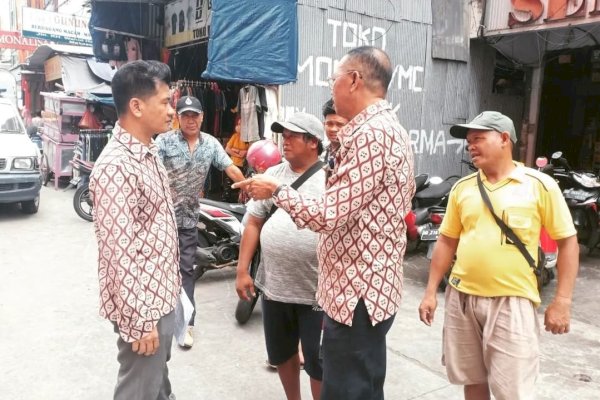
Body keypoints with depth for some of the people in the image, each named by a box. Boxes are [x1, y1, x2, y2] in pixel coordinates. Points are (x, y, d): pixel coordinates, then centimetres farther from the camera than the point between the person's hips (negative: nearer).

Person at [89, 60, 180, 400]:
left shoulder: (149, 153, 8)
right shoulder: (116, 166, -23)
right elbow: (119, 253, -25)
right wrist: (139, 321, -22)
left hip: (162, 296, 9)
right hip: (143, 305, -9)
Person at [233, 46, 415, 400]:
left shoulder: (370, 134, -21)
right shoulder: (390, 129, 14)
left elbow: (327, 215, -24)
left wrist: (277, 189, -10)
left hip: (357, 294, -11)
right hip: (373, 287, 11)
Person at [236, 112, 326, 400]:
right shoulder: (272, 174, 7)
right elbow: (254, 223, 9)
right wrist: (242, 271, 4)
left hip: (316, 293, -5)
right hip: (273, 288, 6)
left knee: (317, 363, 9)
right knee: (281, 355, 22)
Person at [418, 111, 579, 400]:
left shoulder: (540, 185, -5)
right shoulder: (462, 187, 6)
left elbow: (567, 242, -1)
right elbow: (447, 242, 11)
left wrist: (561, 301, -6)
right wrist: (431, 291, 7)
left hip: (512, 302, -4)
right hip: (461, 298, 4)